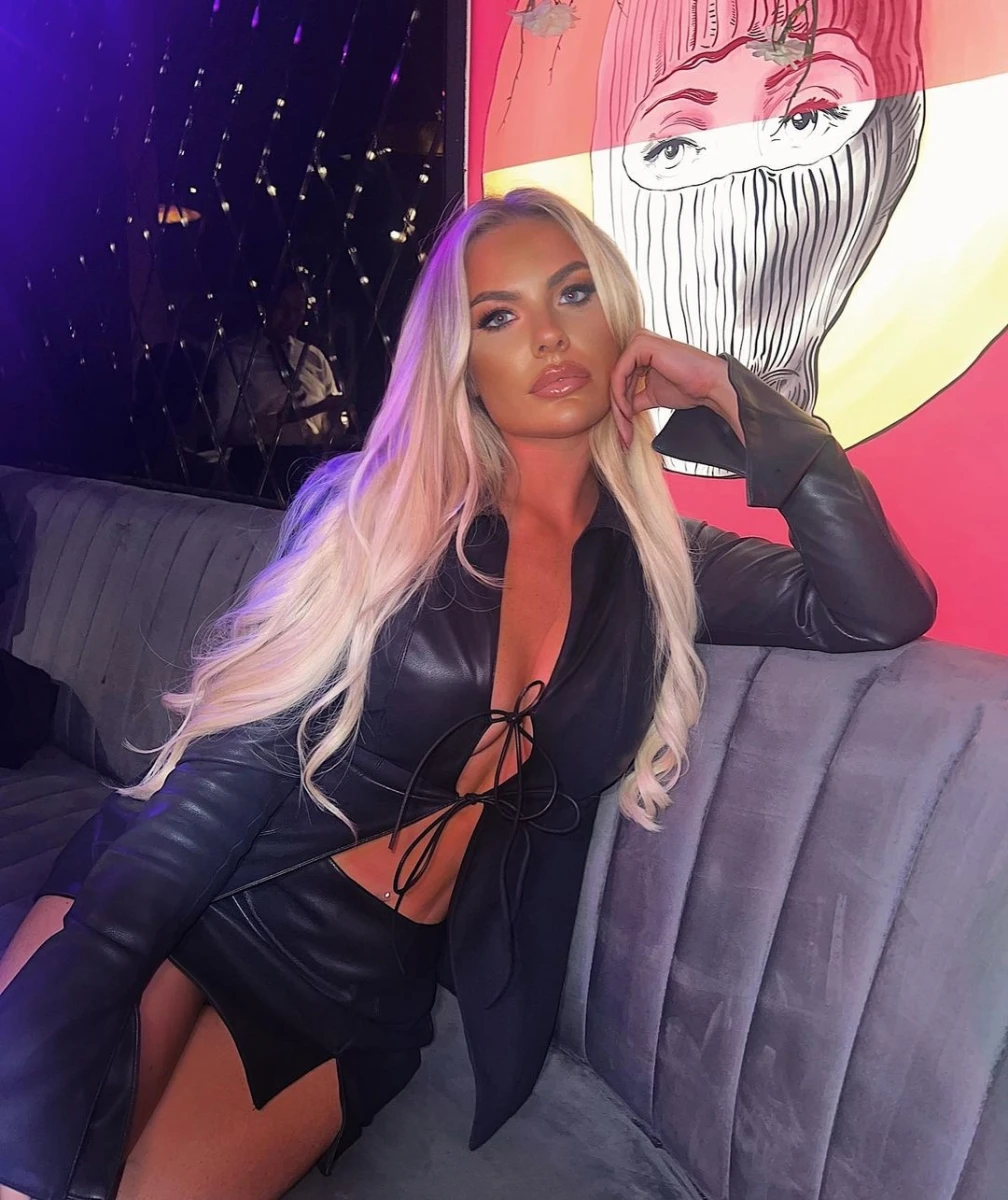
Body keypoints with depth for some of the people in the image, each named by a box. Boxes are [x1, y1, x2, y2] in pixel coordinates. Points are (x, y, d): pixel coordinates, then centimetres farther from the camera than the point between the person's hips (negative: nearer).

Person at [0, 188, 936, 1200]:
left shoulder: (661, 566, 2)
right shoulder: (376, 506, -4)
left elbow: (884, 612, -11)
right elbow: (240, 748, -9)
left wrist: (731, 398, -8)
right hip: (187, 902, 0)